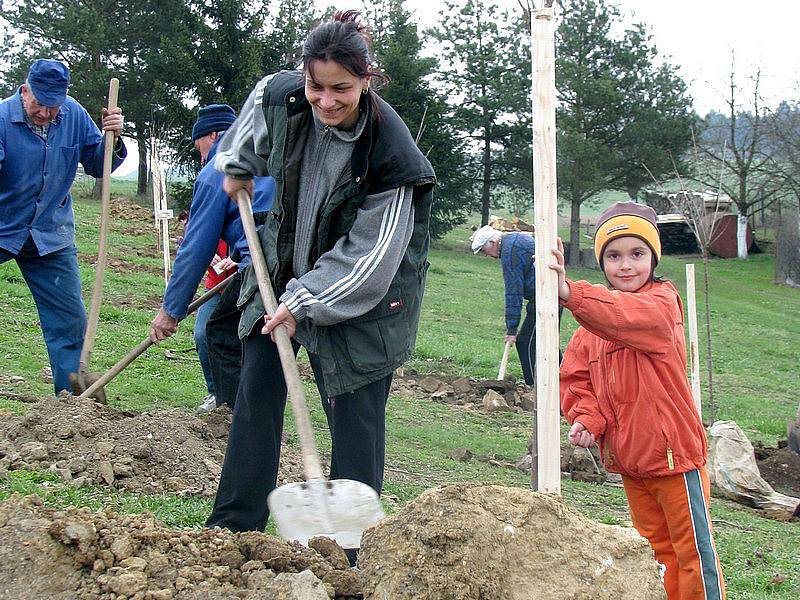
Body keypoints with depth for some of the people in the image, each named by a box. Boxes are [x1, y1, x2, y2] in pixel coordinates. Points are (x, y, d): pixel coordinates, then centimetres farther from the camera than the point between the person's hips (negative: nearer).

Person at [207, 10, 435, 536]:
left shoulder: (391, 152, -29)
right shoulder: (279, 97, -15)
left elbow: (368, 255, -23)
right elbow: (251, 137, 13)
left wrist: (305, 303, -23)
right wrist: (238, 167, 24)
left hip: (363, 293, -5)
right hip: (286, 265, 5)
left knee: (354, 410, -5)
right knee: (257, 388, 6)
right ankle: (235, 524, 16)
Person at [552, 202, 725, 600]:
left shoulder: (663, 301, -13)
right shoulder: (592, 324, 7)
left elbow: (631, 316, -36)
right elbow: (576, 376, 8)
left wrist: (571, 293, -51)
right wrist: (586, 418, -12)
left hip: (673, 451, -6)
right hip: (627, 456, 6)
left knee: (693, 550, 1)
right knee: (655, 548, 18)